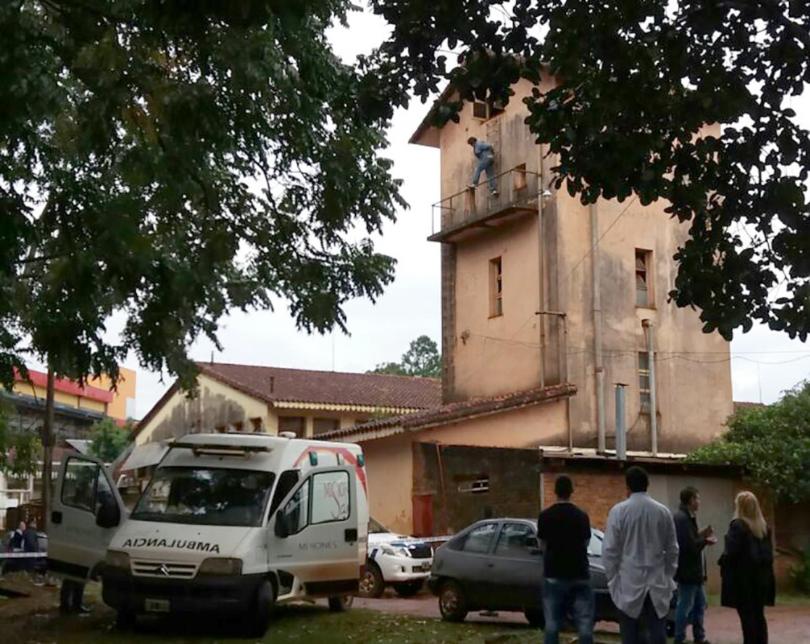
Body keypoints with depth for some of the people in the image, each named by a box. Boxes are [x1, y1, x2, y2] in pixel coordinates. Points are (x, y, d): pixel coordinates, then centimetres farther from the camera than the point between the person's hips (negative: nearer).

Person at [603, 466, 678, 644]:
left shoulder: (618, 511, -9)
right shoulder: (663, 512, 2)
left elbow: (609, 550, -7)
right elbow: (672, 550, 9)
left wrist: (612, 579, 4)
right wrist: (668, 577, 19)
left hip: (628, 584, -2)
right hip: (658, 584, 3)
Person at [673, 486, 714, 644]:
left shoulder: (687, 517, 13)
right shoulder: (682, 518, -21)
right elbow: (689, 545, -26)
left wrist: (701, 535, 1)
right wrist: (705, 541, -12)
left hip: (694, 570, 11)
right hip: (687, 570, -11)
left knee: (700, 604, 17)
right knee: (685, 606, -3)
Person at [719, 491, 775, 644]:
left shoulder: (737, 525, -12)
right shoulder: (764, 526, 10)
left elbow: (731, 552, -17)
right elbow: (769, 551, 12)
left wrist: (723, 565, -1)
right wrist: (764, 567, 16)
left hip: (742, 577, -7)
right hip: (761, 576, 7)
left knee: (747, 617, -3)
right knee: (759, 615, 12)